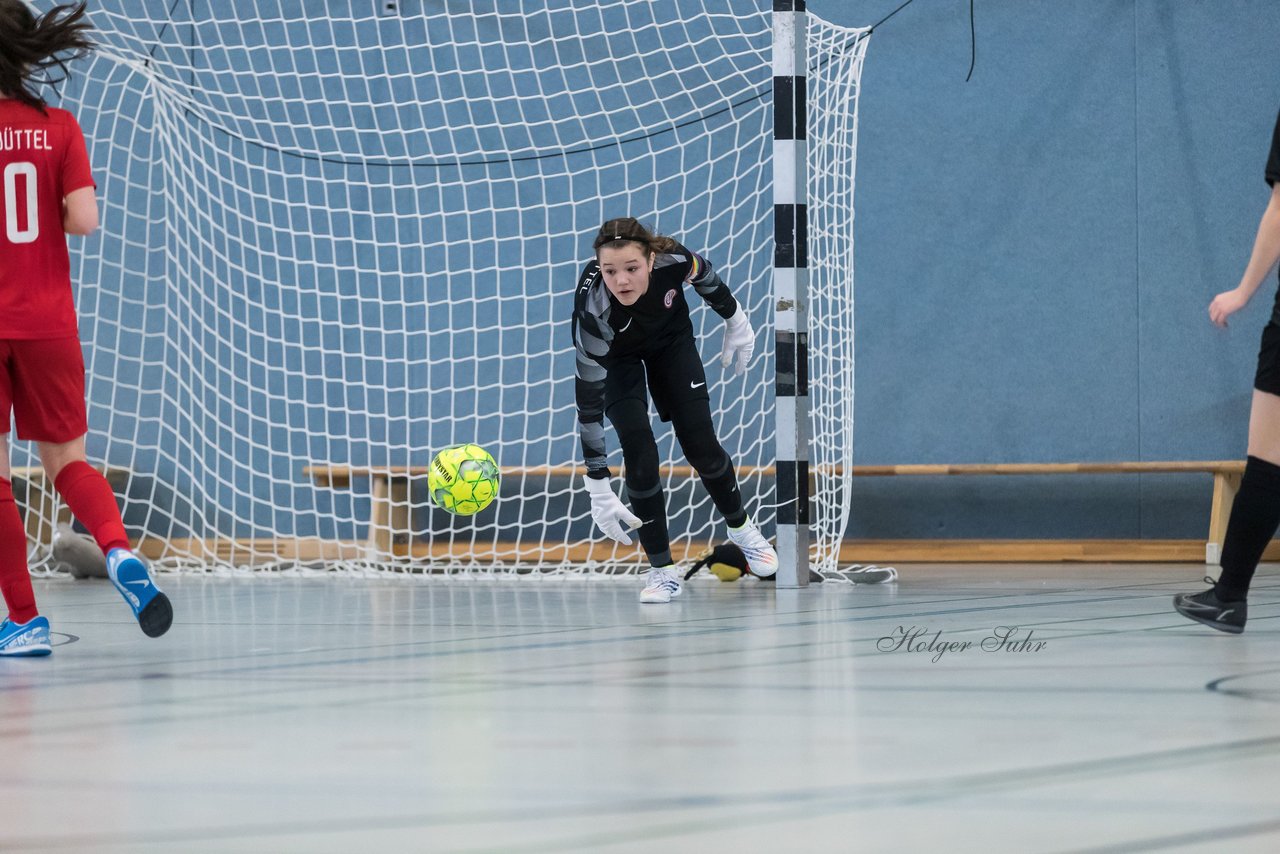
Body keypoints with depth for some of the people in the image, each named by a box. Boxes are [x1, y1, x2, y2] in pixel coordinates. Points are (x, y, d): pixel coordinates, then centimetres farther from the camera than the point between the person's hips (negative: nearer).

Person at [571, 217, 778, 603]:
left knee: (700, 444, -2)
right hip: (616, 355, -2)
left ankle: (741, 528, 26)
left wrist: (735, 321, 6)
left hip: (671, 338, 2)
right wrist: (598, 488, -38)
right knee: (640, 455, -16)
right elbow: (588, 400, -37)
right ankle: (662, 569, -2)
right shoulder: (593, 311, -41)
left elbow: (706, 278, -9)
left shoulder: (673, 260, -37)